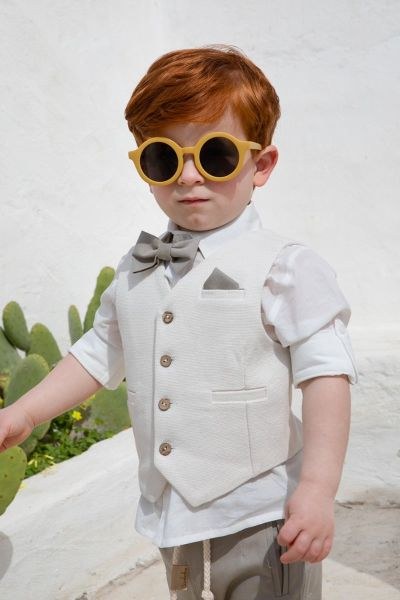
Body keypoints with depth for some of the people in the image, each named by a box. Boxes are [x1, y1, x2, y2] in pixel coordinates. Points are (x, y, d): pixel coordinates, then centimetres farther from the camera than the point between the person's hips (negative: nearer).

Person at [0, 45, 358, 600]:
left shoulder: (284, 267, -14)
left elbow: (324, 371, -16)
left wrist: (318, 487, -21)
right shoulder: (135, 272, 4)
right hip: (172, 518, 6)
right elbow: (101, 352, 13)